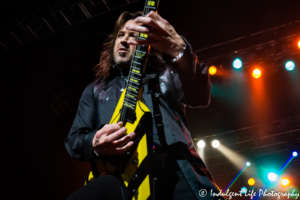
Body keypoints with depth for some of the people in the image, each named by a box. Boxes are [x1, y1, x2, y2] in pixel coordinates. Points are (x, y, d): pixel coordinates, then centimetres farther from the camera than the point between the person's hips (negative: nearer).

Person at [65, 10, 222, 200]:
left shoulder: (165, 74, 19)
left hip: (178, 170, 0)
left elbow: (200, 96, -2)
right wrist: (95, 143, -8)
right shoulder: (96, 89, 26)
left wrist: (178, 50, -23)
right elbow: (73, 138, 19)